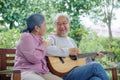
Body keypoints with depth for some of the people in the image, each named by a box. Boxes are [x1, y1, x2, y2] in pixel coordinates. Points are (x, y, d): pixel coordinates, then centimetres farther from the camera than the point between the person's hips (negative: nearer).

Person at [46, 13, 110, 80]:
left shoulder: (71, 40, 25)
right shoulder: (52, 38, 1)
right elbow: (45, 49, -23)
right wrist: (67, 51, -21)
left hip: (78, 72, 7)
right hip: (64, 74, -6)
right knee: (95, 66, -24)